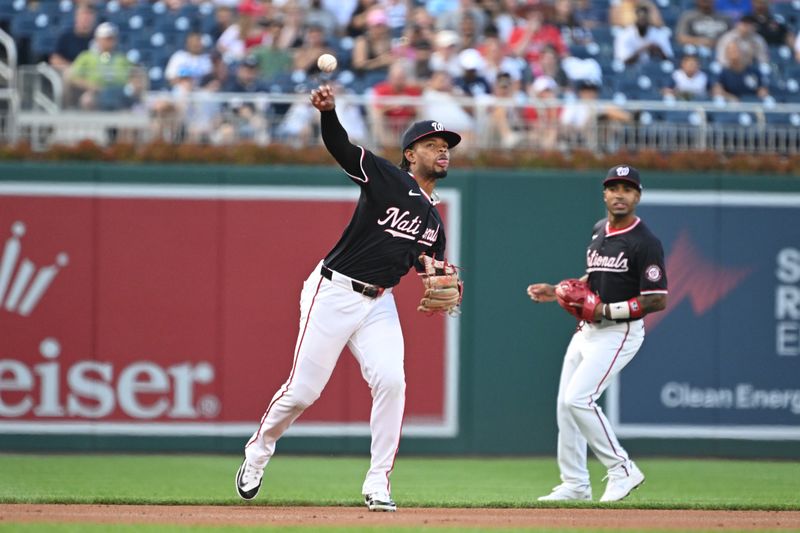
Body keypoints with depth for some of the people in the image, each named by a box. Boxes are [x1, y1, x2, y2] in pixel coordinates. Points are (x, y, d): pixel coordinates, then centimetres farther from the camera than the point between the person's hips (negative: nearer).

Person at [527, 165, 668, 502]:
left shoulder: (644, 243, -15)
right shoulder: (599, 231, 11)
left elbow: (657, 300, -19)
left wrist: (607, 311, -23)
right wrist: (556, 291, 11)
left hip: (620, 331, -9)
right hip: (587, 330, 9)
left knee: (578, 398, -20)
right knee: (565, 404, 8)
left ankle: (622, 470, -9)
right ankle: (575, 484, 18)